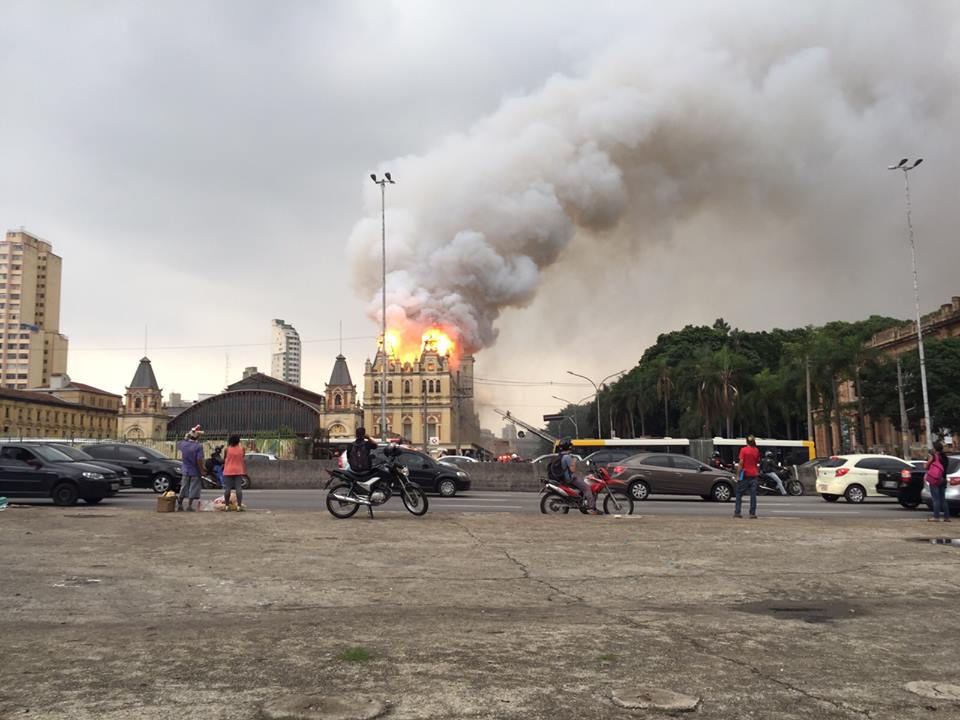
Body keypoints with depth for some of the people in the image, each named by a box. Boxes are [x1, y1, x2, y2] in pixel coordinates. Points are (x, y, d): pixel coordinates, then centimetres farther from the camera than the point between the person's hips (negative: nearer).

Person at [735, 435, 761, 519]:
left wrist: (738, 475, -9)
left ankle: (737, 512, 0)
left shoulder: (743, 450, -8)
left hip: (745, 474, -3)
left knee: (739, 494, 4)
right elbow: (758, 462, 13)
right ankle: (753, 513, 1)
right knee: (753, 494, 4)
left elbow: (741, 463, -12)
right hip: (753, 475, 3)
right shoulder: (756, 451, 5)